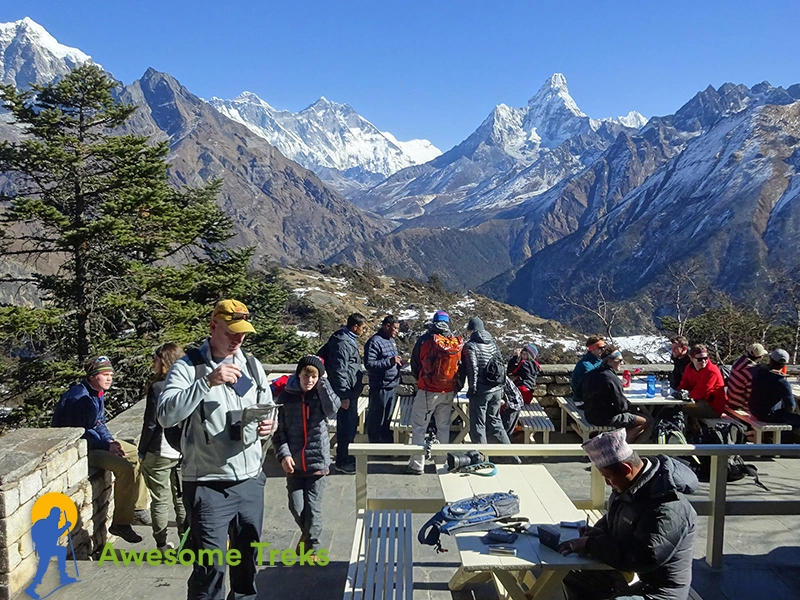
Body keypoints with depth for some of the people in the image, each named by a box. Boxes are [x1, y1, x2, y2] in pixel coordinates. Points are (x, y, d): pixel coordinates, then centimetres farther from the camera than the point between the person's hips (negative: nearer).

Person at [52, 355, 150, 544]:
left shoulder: (98, 394, 5)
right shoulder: (78, 397, -24)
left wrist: (110, 441, -4)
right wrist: (107, 446, -21)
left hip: (93, 440, 10)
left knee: (137, 455, 10)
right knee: (125, 468, -24)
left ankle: (138, 508, 17)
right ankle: (120, 523, -12)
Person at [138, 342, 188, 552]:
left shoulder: (157, 388, -15)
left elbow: (150, 424, -12)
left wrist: (142, 451, -1)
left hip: (159, 452, -5)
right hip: (184, 452, 5)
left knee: (161, 500, 7)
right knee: (182, 499, 14)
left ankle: (162, 545, 14)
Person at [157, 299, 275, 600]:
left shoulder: (252, 365, 7)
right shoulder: (188, 367, -9)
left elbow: (269, 409, 15)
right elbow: (166, 416, -22)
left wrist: (268, 424, -7)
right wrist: (207, 382, -30)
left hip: (251, 480, 5)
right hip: (208, 485, -5)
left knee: (248, 558, 19)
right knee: (211, 565, -1)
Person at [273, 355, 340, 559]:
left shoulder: (321, 395, 0)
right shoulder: (286, 397, -1)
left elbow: (333, 408, -21)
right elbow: (279, 430, 1)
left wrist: (322, 383, -15)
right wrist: (283, 454, -11)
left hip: (317, 461, -1)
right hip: (294, 463, 1)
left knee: (313, 507, 3)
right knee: (296, 506, 5)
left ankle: (311, 548, 20)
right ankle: (307, 532, 35)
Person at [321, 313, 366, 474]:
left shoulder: (349, 339, 12)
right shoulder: (342, 343, -20)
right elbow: (339, 371, -22)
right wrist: (344, 396, -21)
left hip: (351, 391, 11)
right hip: (346, 392, -11)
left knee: (352, 423, 18)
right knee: (346, 426, -2)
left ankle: (346, 456, 32)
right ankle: (342, 462, 10)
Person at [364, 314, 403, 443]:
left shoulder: (391, 340, 12)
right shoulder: (374, 342, -17)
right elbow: (369, 364, -23)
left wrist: (398, 362, 4)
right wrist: (390, 361, -28)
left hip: (392, 386, 9)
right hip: (380, 388, -9)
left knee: (387, 418, 21)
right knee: (376, 419, 4)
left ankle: (387, 443, 35)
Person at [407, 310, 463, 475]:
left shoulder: (425, 340, -11)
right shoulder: (457, 342, -3)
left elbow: (414, 365, -1)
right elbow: (460, 367, 7)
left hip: (427, 391, -4)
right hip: (448, 392, 4)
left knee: (419, 427, 6)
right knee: (444, 427, 18)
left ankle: (417, 464, 8)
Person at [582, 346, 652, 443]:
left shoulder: (590, 374, 3)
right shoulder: (612, 379, -23)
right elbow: (621, 406, -19)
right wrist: (628, 404, 4)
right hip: (606, 418, -9)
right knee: (647, 421, -1)